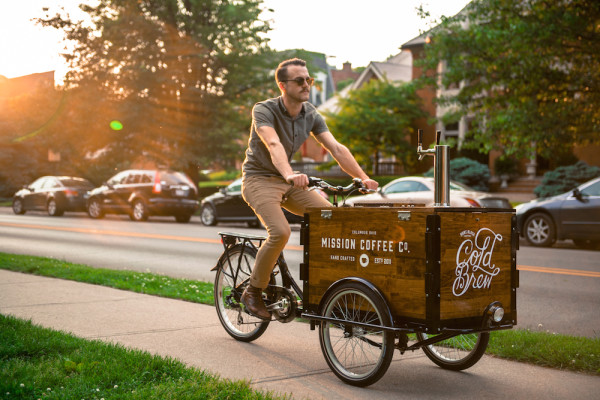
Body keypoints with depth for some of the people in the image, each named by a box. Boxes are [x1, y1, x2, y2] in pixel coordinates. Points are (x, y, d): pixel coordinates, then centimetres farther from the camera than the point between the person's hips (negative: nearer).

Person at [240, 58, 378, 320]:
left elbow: (336, 148, -7)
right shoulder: (264, 110, -17)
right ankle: (253, 292, -9)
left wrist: (363, 178, -20)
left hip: (289, 183, 6)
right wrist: (290, 175, -54)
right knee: (280, 232, -29)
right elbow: (274, 145, -36)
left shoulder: (311, 115, 1)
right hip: (259, 180, -6)